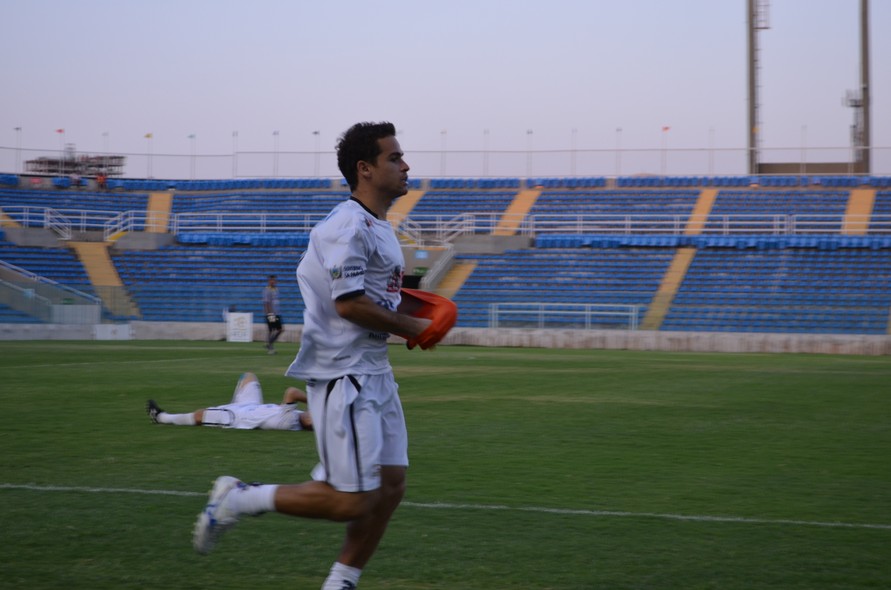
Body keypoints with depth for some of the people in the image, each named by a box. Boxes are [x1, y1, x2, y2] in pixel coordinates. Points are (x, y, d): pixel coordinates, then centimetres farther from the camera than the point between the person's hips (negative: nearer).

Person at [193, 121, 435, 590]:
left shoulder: (380, 228, 16)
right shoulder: (347, 226, -17)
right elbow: (349, 304, -23)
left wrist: (404, 304, 9)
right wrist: (412, 328, -12)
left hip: (374, 374, 10)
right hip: (343, 375, -10)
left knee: (390, 486, 8)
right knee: (351, 501, -9)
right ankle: (238, 499, 4)